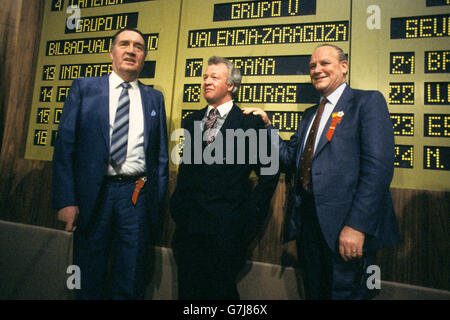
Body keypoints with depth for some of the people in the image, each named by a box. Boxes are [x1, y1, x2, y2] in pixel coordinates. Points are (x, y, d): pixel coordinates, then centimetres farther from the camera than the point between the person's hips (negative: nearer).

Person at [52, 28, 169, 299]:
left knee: (130, 283, 12)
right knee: (89, 281, 15)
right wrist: (66, 200, -8)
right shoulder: (84, 88, 5)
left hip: (137, 196, 1)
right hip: (93, 194, 0)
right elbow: (65, 145, -1)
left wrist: (158, 201, 2)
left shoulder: (154, 98, 9)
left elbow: (161, 154, 8)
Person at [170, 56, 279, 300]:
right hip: (188, 223, 5)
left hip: (226, 227, -5)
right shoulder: (191, 121, 12)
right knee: (188, 290, 16)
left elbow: (269, 172, -2)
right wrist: (178, 205, 8)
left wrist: (251, 215, -6)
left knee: (221, 291, 8)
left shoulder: (251, 123, -4)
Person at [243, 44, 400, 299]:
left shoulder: (367, 101, -3)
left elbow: (378, 166, -15)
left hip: (346, 224, -6)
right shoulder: (310, 115, 20)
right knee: (314, 292, 18)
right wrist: (267, 125, 4)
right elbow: (290, 158, 14)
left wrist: (356, 226, -21)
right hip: (308, 220, 7)